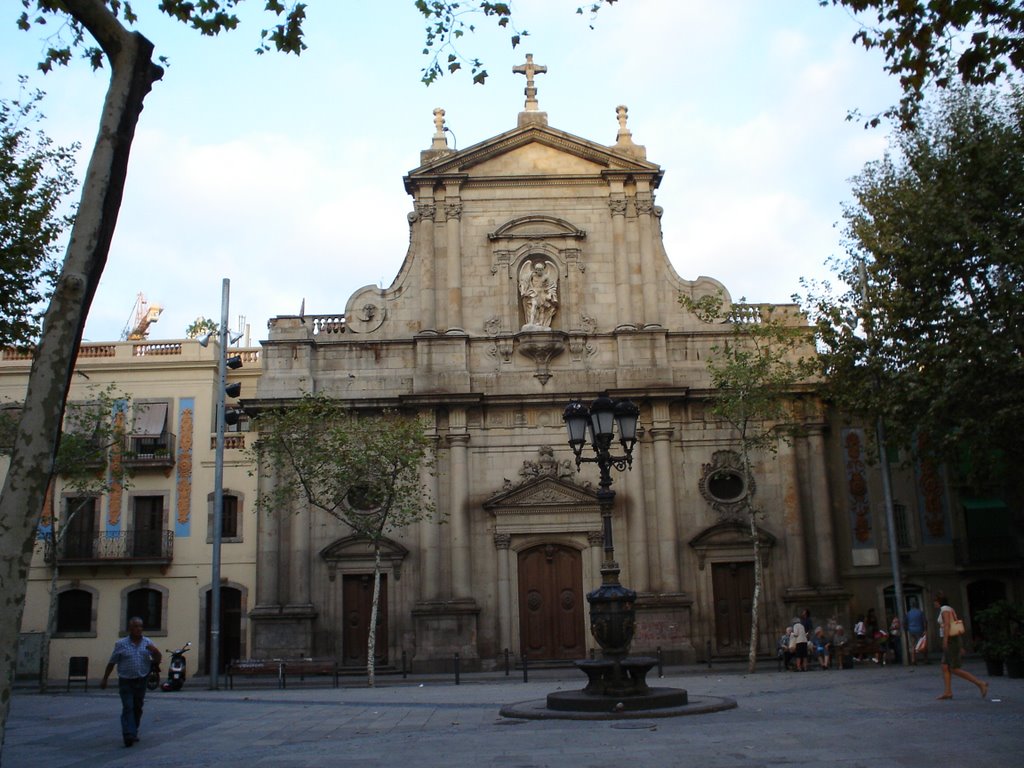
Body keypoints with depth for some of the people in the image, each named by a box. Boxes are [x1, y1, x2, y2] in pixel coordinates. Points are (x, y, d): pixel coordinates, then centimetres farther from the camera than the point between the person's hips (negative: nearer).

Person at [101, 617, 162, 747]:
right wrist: (104, 679, 6)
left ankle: (134, 732, 25)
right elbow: (112, 663, 5)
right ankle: (129, 736, -16)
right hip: (126, 682, -3)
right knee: (128, 708, -12)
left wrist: (155, 651, -15)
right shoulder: (121, 644, -1)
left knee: (138, 708, 11)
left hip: (141, 682, 3)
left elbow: (158, 660, 6)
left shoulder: (148, 643, 6)